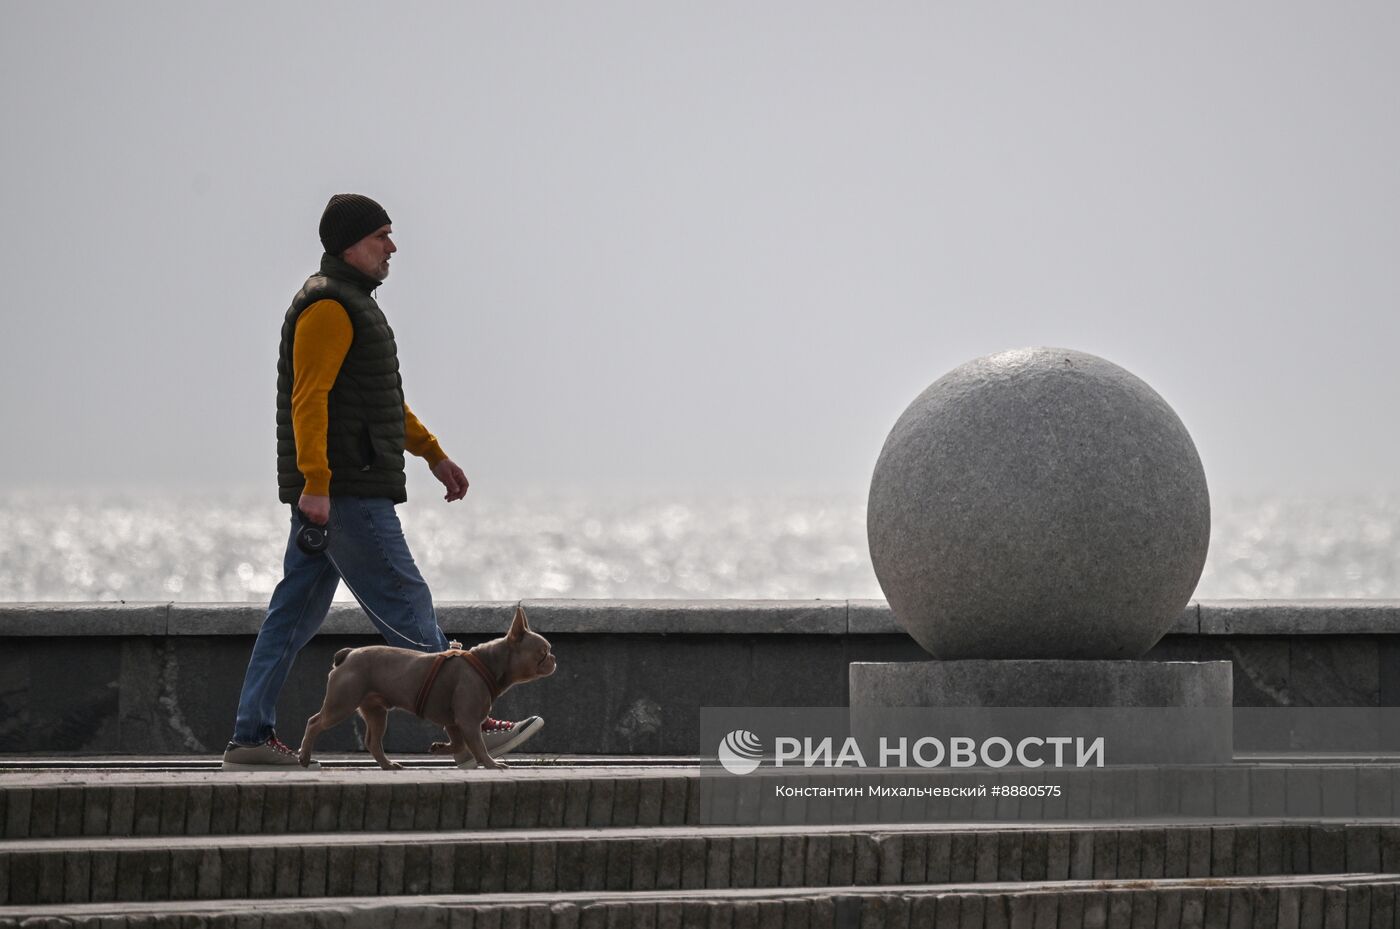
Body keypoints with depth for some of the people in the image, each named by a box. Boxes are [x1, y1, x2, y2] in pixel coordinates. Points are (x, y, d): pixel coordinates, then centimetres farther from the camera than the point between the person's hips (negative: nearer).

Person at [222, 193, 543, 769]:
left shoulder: (351, 304, 21)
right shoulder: (328, 307, -13)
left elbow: (383, 398, 29)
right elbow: (309, 398, -22)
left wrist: (433, 453, 28)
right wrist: (316, 483, -29)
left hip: (327, 494, 11)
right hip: (343, 493, -11)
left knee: (296, 614, 9)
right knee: (405, 607, -7)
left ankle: (251, 736, 8)